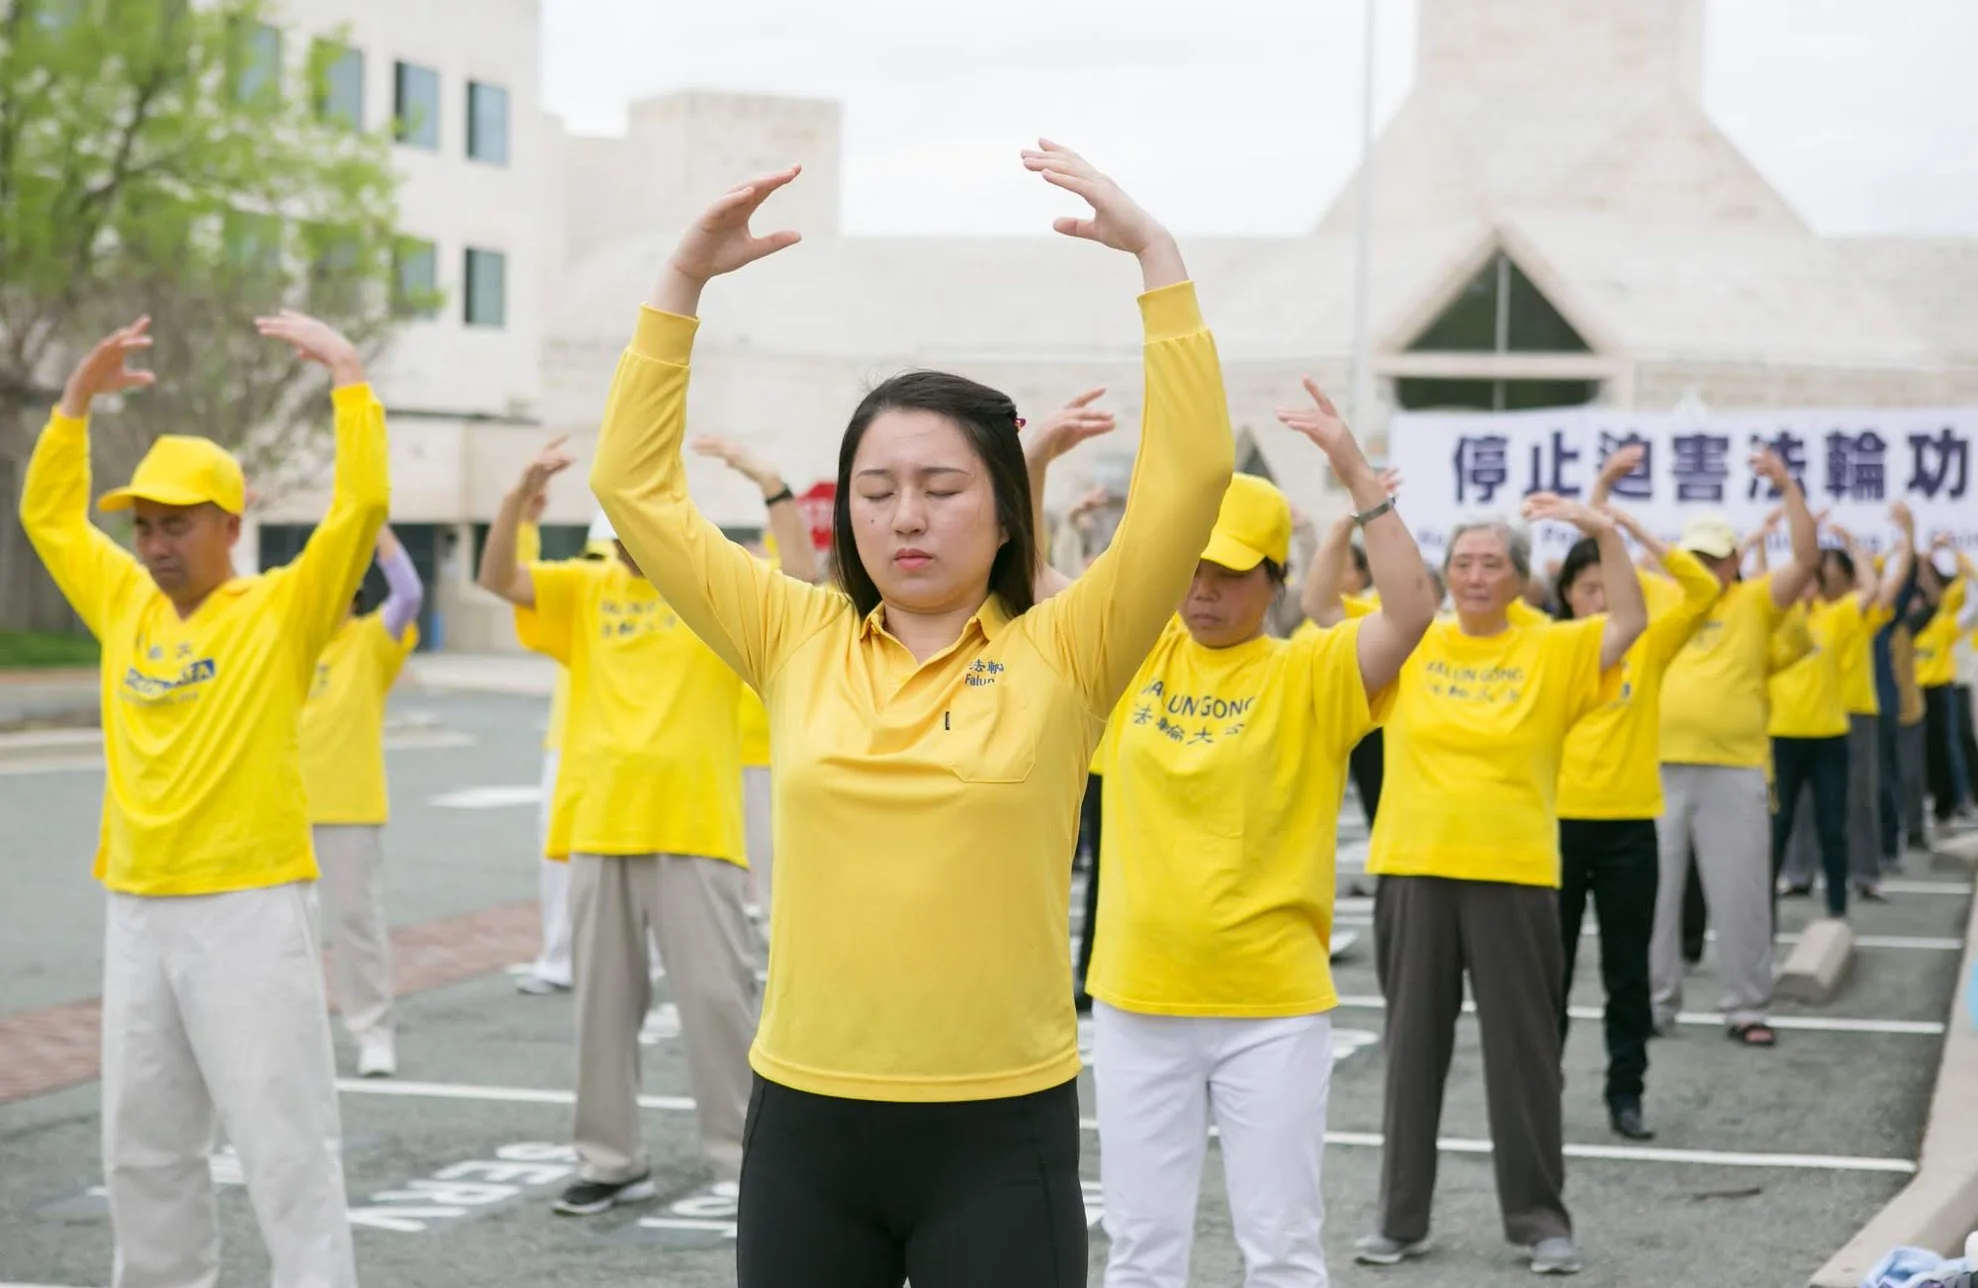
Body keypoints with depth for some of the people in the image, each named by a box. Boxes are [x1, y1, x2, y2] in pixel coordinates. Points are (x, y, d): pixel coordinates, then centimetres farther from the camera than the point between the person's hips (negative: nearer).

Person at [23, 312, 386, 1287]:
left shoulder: (280, 609, -3)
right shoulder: (126, 604, 13)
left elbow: (362, 505, -13)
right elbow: (50, 515, 24)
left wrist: (345, 372, -11)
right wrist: (78, 399, 17)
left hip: (248, 908, -6)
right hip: (136, 909, 6)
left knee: (283, 1138, -5)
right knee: (144, 1143, 13)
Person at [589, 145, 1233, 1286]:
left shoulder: (1060, 656, -3)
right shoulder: (800, 643, 4)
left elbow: (1190, 475, -12)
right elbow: (636, 483, 5)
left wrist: (1157, 255, -15)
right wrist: (685, 281, -2)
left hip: (998, 1134, -3)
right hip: (805, 1121, 3)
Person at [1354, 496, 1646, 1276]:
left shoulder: (1553, 652, 2)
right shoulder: (1408, 646, 4)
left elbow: (1630, 623, -8)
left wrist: (1603, 530, -17)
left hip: (1513, 875, -1)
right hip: (1414, 870, 1)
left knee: (1522, 1048, 5)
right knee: (1413, 1045, 9)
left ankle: (1539, 1218, 15)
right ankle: (1401, 1216, 18)